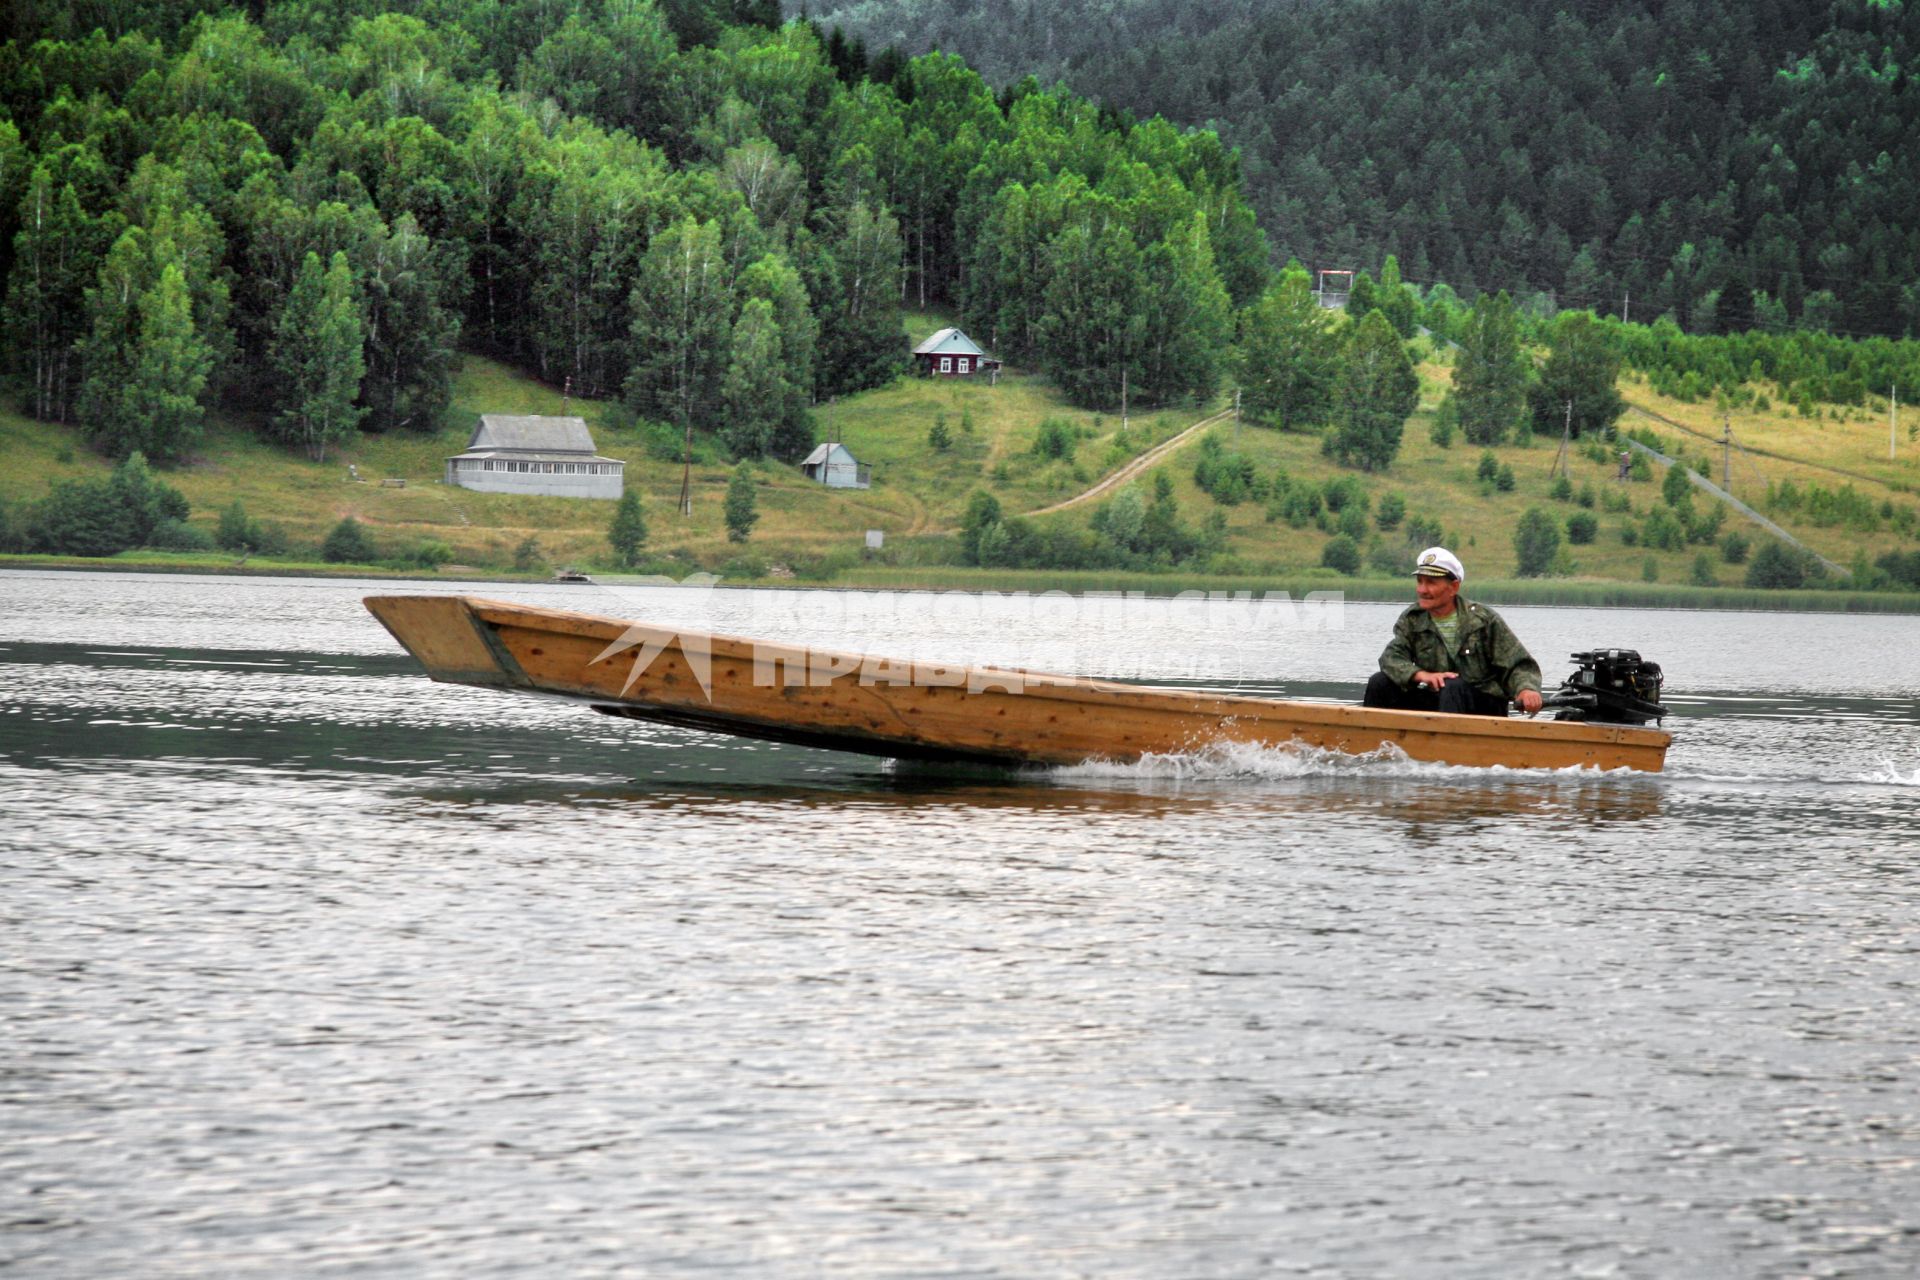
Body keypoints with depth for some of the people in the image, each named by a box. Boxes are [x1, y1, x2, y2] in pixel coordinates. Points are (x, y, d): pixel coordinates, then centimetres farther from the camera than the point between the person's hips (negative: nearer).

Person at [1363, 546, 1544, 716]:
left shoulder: (1484, 620, -6)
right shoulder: (1412, 620, 3)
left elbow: (1517, 665, -5)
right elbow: (1391, 657, -12)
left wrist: (1526, 689, -29)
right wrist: (1421, 675, -33)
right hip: (1434, 703, 4)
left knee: (1453, 688, -35)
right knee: (1380, 683, -11)